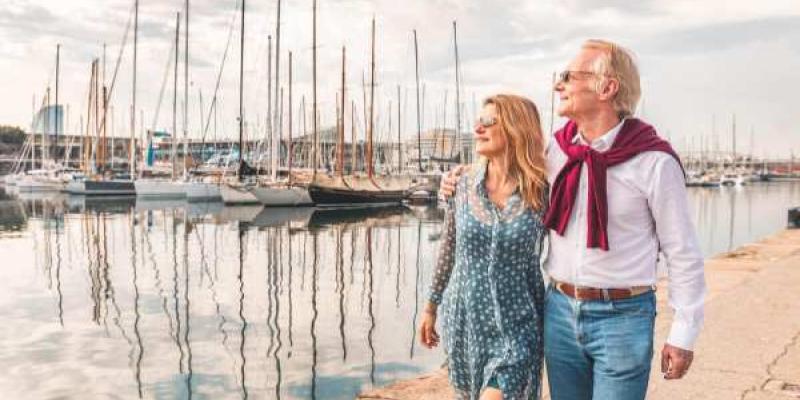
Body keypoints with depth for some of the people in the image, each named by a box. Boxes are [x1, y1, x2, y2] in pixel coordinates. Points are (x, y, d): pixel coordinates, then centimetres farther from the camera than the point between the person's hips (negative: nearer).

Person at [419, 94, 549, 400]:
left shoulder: (542, 193, -10)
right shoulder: (462, 185, -2)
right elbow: (448, 250, 8)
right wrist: (431, 306, 13)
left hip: (515, 328, -3)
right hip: (463, 319, 3)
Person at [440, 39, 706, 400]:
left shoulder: (654, 162, -13)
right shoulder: (555, 150, 1)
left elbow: (683, 255, -7)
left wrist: (683, 336, -5)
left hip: (622, 317, -5)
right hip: (560, 310, 5)